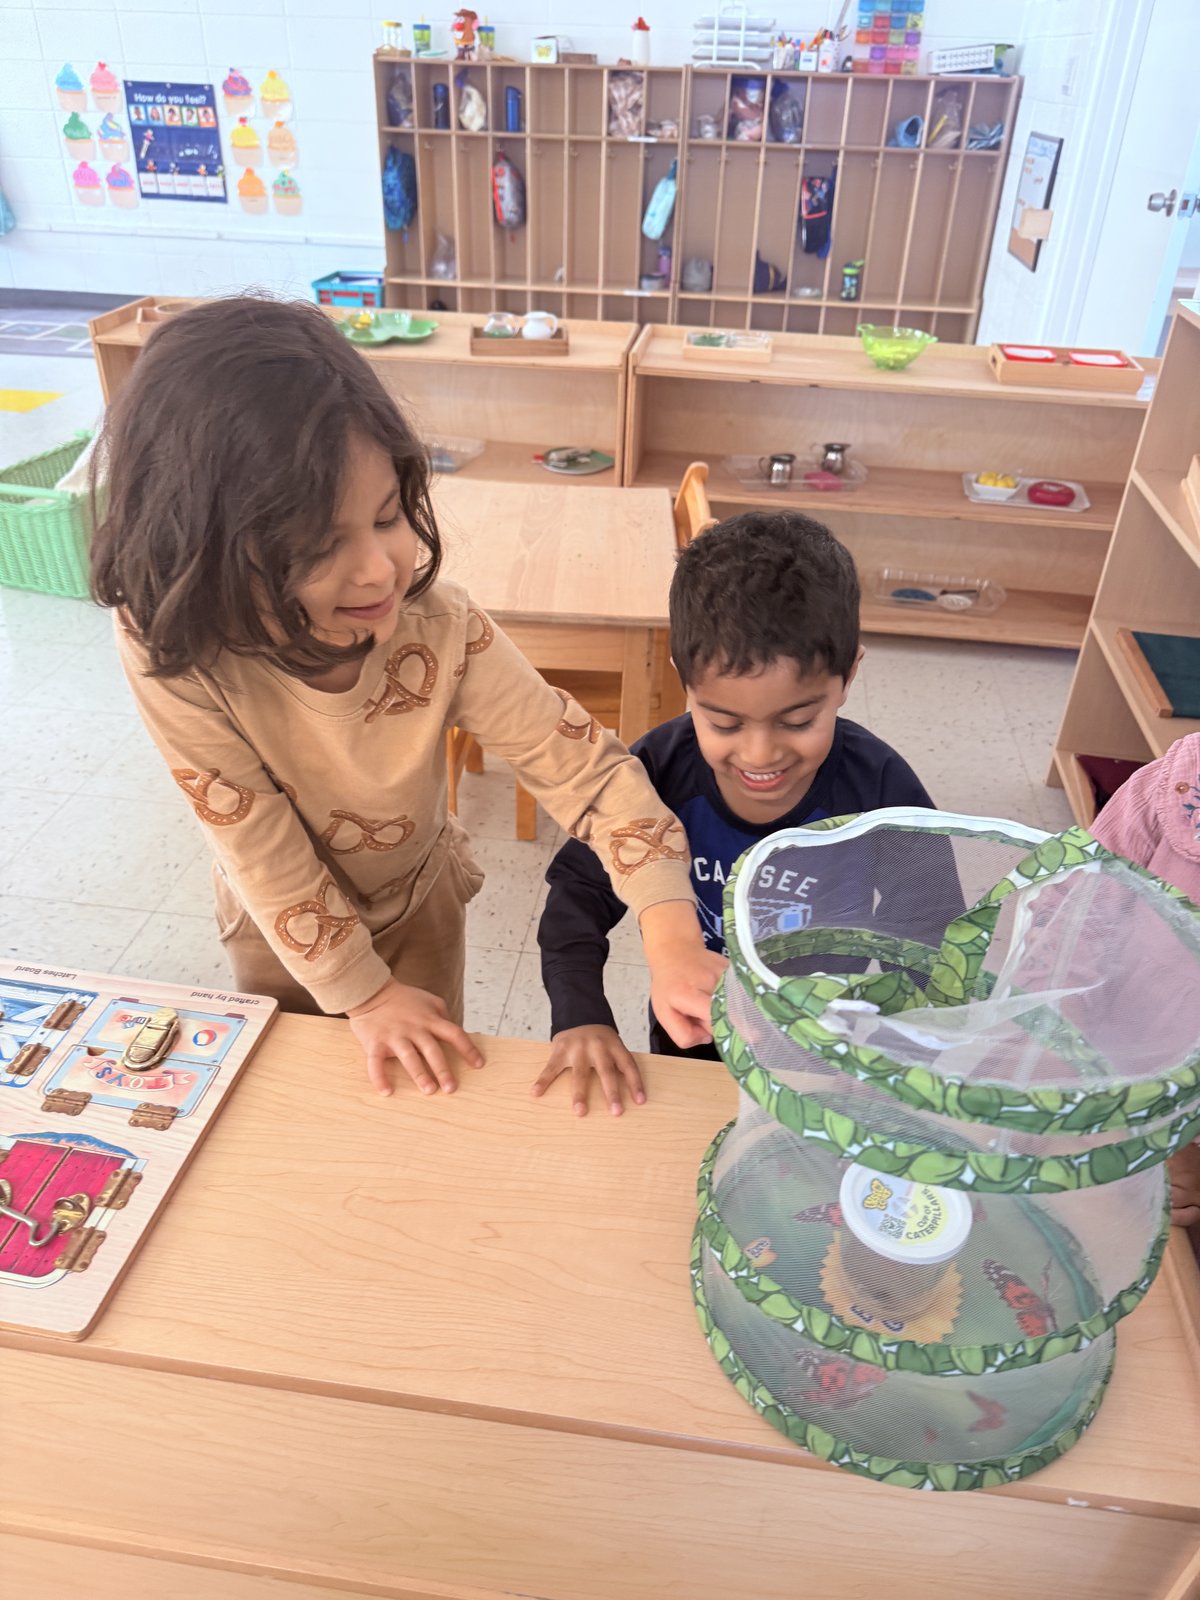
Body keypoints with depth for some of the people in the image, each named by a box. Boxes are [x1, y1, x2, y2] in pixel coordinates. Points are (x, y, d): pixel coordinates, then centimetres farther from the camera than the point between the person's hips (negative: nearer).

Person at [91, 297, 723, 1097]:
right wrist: (364, 992, -21)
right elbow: (260, 844, -28)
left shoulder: (438, 623, -31)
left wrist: (673, 938, -41)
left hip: (418, 896, 1)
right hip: (280, 924, -1)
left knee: (433, 1092, 23)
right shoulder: (172, 652, -35)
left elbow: (580, 762, -30)